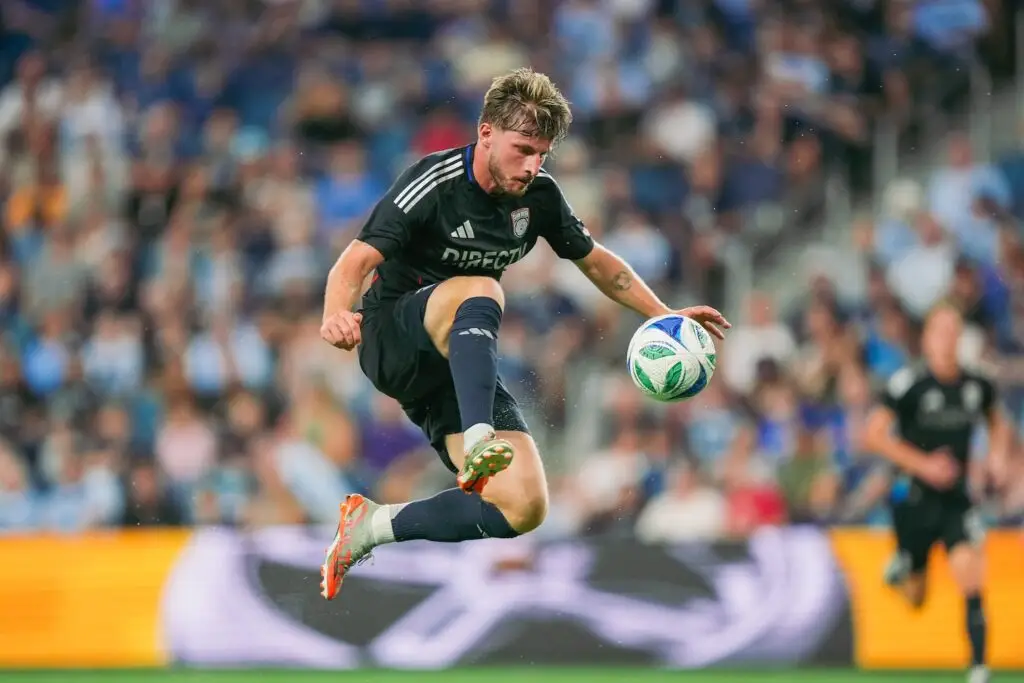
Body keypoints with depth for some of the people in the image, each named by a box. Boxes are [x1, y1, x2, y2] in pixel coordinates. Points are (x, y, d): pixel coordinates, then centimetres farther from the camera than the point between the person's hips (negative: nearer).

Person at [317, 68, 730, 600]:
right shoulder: (434, 184, -17)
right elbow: (356, 261, -26)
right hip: (392, 345, -6)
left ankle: (372, 527, -1)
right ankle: (479, 446, -53)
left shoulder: (540, 196, 1)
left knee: (525, 508, -12)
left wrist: (662, 314, 9)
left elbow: (594, 260, 19)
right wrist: (337, 314, -47)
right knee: (479, 291, -38)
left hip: (461, 367, 6)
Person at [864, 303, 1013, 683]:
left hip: (956, 496, 2)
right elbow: (874, 434, -14)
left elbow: (998, 422, 23)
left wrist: (998, 455, 5)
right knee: (915, 599, 7)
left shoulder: (977, 387, 2)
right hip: (915, 496, -2)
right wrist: (922, 464, -20)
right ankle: (901, 570, 45)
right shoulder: (909, 384, -12)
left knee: (969, 572, -20)